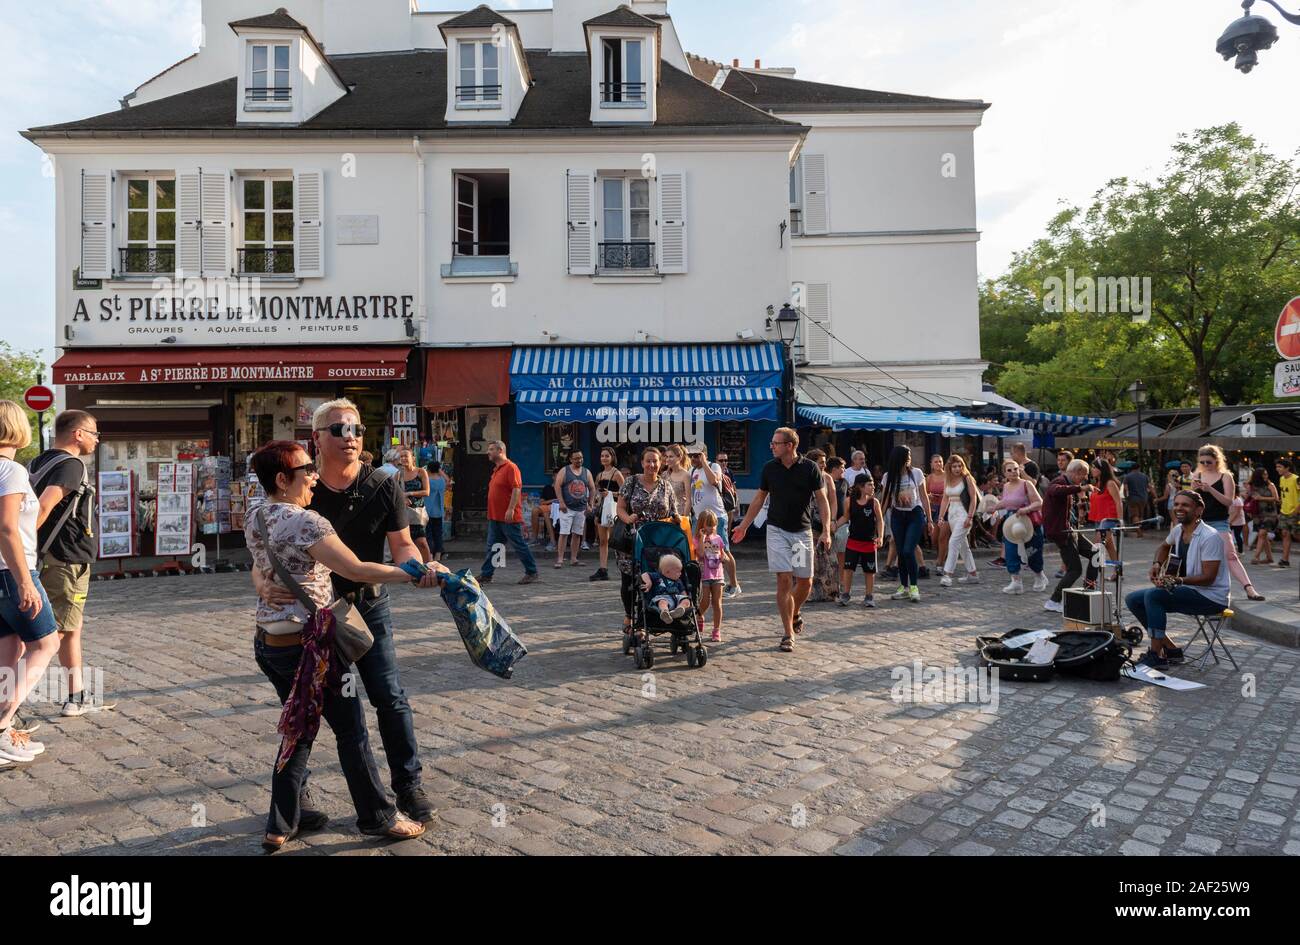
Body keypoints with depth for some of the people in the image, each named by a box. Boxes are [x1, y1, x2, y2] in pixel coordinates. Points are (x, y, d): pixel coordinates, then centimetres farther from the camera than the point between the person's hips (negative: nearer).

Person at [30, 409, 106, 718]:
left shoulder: (38, 464, 13)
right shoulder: (71, 465, -14)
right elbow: (43, 507, -25)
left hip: (50, 560, 10)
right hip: (67, 562, -10)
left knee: (71, 630, 16)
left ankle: (77, 698, 25)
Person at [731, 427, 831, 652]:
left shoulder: (810, 468, -6)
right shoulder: (769, 467, 0)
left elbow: (822, 500, -2)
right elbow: (759, 498, 10)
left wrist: (826, 530, -12)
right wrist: (743, 526, 10)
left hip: (802, 530, 0)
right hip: (777, 530, 0)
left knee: (805, 581, 5)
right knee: (783, 580, -6)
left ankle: (795, 614, 36)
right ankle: (788, 634, 2)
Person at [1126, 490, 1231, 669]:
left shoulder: (1210, 537, -20)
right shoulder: (1178, 530, 4)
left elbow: (1208, 578, -23)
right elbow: (1164, 547, 28)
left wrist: (1177, 580, -34)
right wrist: (1157, 564, 9)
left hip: (1212, 597, -9)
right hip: (1187, 590, 9)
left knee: (1152, 595, -29)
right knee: (1133, 600, 0)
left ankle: (1157, 655, -20)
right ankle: (1170, 649, 4)